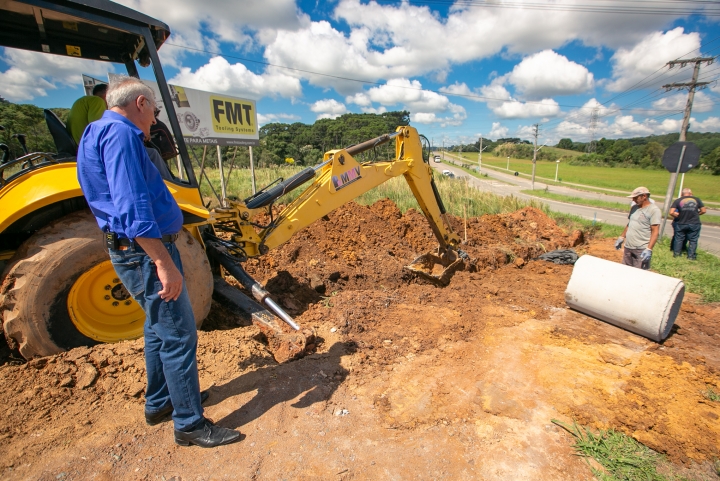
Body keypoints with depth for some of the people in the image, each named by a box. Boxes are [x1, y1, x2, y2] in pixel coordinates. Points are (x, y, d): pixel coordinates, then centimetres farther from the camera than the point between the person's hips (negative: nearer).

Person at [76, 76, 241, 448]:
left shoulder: (102, 133, 18)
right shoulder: (119, 133, -14)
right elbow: (133, 207, -26)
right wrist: (164, 263, -27)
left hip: (139, 251, 11)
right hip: (146, 252, -11)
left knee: (160, 328, 21)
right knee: (178, 336, -2)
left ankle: (159, 403, 38)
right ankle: (190, 424, 13)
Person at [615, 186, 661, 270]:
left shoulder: (654, 210, -10)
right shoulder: (634, 208, 12)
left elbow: (655, 231, -15)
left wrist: (649, 249, -22)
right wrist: (621, 237, 19)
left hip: (642, 249, -7)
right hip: (628, 247, 7)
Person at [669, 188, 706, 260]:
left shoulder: (677, 201, -5)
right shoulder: (697, 200, 2)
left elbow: (671, 212, -14)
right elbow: (703, 210, 5)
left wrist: (678, 215, 3)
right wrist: (695, 214, 20)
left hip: (680, 224, -1)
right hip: (694, 224, 1)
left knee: (678, 239, 11)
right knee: (693, 240, 9)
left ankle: (676, 253, 16)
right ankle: (691, 256, 11)